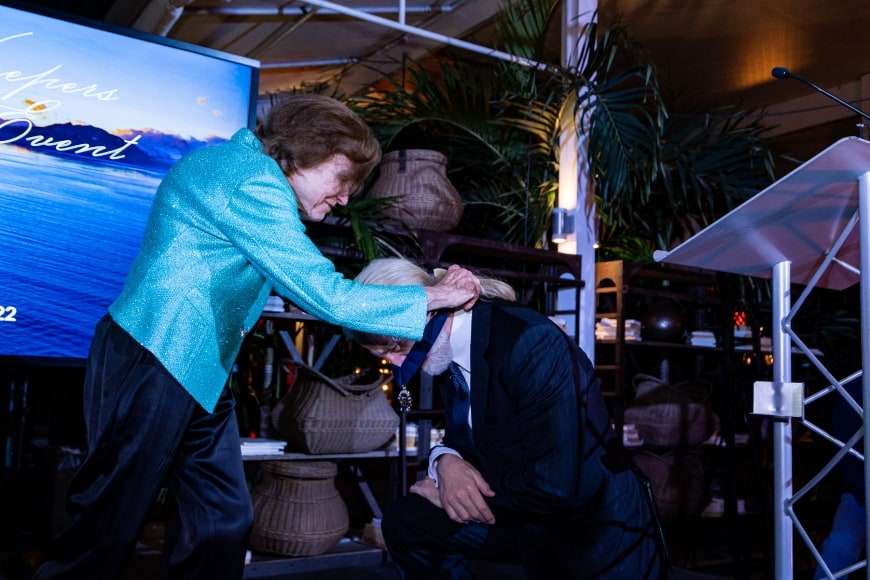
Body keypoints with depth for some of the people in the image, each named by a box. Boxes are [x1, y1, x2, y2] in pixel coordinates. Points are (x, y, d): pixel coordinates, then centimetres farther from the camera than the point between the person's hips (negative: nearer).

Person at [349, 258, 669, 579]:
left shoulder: (531, 342, -28)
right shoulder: (449, 351, -3)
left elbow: (553, 487, -31)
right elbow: (464, 439, 10)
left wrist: (445, 491, -18)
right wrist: (445, 461, -14)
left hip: (598, 528, -7)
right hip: (528, 517, 7)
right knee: (404, 522, -3)